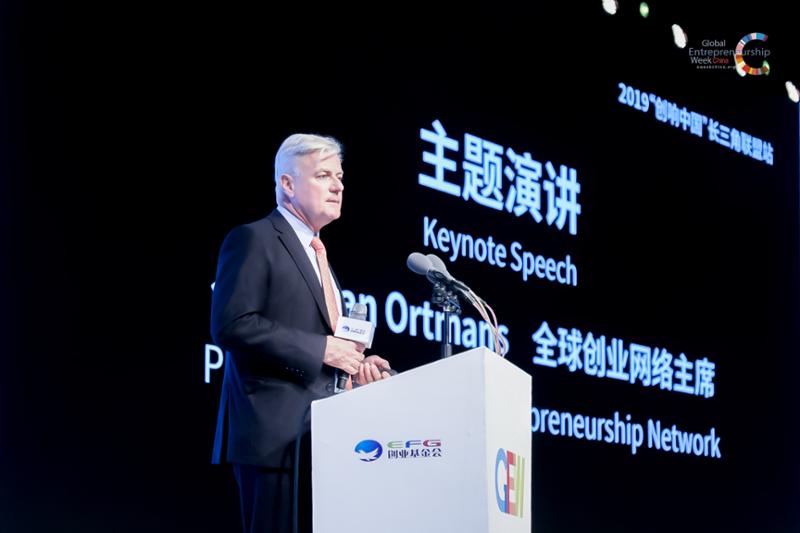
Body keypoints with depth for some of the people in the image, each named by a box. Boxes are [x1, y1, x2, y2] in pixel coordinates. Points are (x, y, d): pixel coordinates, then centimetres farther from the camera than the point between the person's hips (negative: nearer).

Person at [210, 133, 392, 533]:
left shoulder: (315, 251, 23)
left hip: (320, 436, 9)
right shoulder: (254, 239, -5)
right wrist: (321, 349, -17)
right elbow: (232, 325, -18)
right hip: (276, 433, -9)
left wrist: (354, 363, 7)